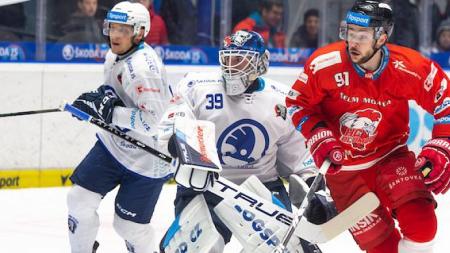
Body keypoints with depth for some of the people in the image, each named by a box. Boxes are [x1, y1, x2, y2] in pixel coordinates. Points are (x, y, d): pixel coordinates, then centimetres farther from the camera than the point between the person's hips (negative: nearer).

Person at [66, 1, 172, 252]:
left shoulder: (143, 66, -27)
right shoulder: (114, 55, 2)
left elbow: (155, 120, -32)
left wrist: (109, 111, -30)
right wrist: (100, 97, -2)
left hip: (147, 159, -9)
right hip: (114, 145, 9)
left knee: (129, 225, -1)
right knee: (80, 199, 5)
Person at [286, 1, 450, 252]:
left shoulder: (411, 69, -20)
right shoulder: (324, 64, -20)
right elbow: (299, 103, -4)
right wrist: (320, 139, -17)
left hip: (389, 155, 0)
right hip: (342, 165, 0)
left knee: (421, 225, -21)